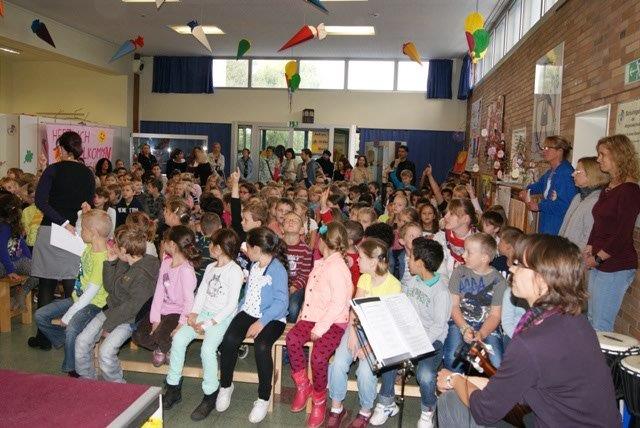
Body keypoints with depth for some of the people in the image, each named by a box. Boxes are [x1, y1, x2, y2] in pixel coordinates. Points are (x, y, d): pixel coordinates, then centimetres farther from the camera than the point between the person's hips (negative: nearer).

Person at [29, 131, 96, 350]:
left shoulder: (54, 170, -6)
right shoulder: (88, 173, 5)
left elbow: (40, 201, -16)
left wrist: (64, 223, -18)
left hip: (51, 230, -3)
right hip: (78, 233, 3)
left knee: (46, 285, 7)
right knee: (72, 286, 9)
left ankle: (44, 337, 13)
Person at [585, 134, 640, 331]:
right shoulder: (608, 189, 13)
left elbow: (623, 235, -18)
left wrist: (598, 258, -11)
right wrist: (588, 252, 7)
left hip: (616, 267, -9)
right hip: (598, 264, 9)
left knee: (601, 326, -3)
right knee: (592, 320, 16)